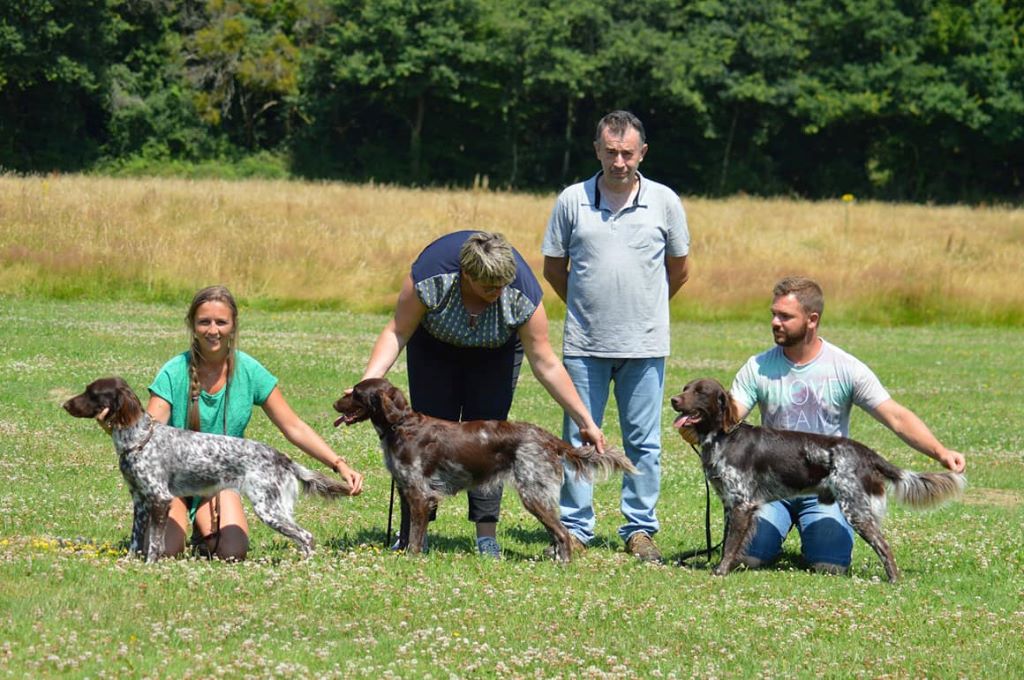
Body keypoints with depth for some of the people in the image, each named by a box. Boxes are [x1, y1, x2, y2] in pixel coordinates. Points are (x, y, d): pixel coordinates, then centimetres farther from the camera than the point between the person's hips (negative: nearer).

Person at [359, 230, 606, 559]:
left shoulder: (522, 294, -34)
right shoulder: (432, 275, -37)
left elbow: (545, 363, -25)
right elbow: (397, 332, -25)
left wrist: (585, 421, -24)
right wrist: (367, 383, -37)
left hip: (495, 353, 0)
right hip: (434, 344, 0)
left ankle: (486, 534, -6)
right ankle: (411, 533, -1)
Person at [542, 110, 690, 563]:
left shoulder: (664, 202, 1)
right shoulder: (572, 201, 0)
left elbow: (678, 270, 13)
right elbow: (553, 268, 11)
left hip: (645, 344, 0)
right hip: (584, 343, 0)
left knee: (644, 442, 5)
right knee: (578, 438, 4)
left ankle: (640, 529, 12)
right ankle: (575, 528, 11)